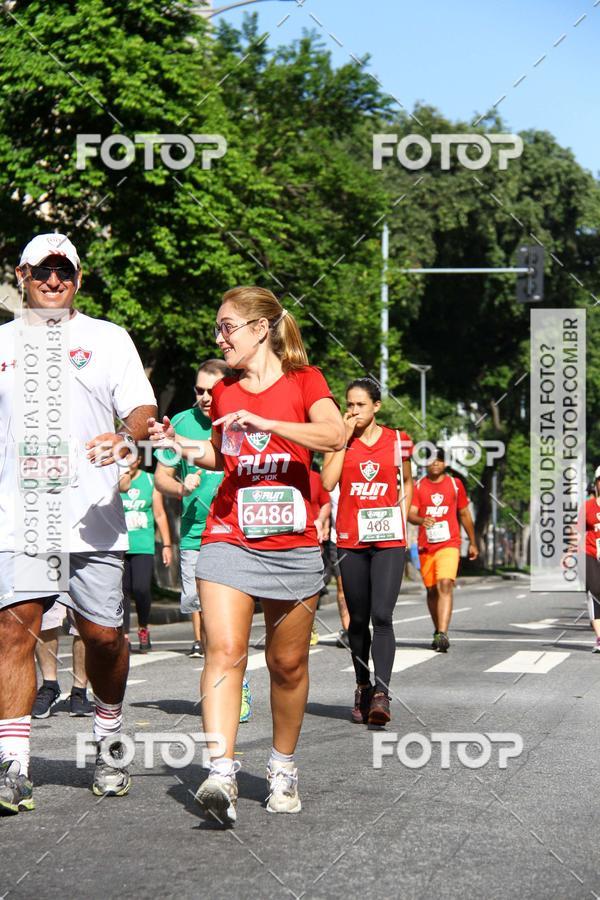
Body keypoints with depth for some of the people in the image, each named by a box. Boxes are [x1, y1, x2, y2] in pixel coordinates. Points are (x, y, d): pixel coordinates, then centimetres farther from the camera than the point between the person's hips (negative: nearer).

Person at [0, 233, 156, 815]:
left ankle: (108, 738, 28)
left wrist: (126, 437, -19)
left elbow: (142, 406, 2)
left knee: (103, 634, 1)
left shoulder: (107, 338, 11)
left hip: (92, 515, 0)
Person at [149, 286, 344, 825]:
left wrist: (263, 422, -21)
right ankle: (221, 772, -25)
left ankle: (283, 767, 26)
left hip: (294, 545, -2)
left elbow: (335, 435, -17)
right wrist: (188, 448, 10)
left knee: (288, 663, 7)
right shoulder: (224, 393, 13)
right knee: (224, 650, -17)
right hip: (229, 540, 2)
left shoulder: (304, 380, 1)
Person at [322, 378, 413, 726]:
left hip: (389, 540, -2)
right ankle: (363, 688, 23)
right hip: (352, 540, 2)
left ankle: (381, 694, -20)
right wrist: (344, 437, -8)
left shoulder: (397, 441, 5)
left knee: (382, 617, -15)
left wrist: (402, 521, 8)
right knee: (358, 619, 10)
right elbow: (327, 482, -10)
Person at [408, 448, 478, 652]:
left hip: (449, 544, -2)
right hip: (426, 546, 2)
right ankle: (438, 632, 28)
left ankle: (442, 634, -28)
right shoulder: (418, 486, 5)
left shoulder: (455, 484, 6)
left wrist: (472, 543, 19)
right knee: (432, 590, 10)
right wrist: (421, 520, -29)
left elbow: (464, 514, 15)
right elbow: (411, 514, -6)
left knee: (445, 585, -20)